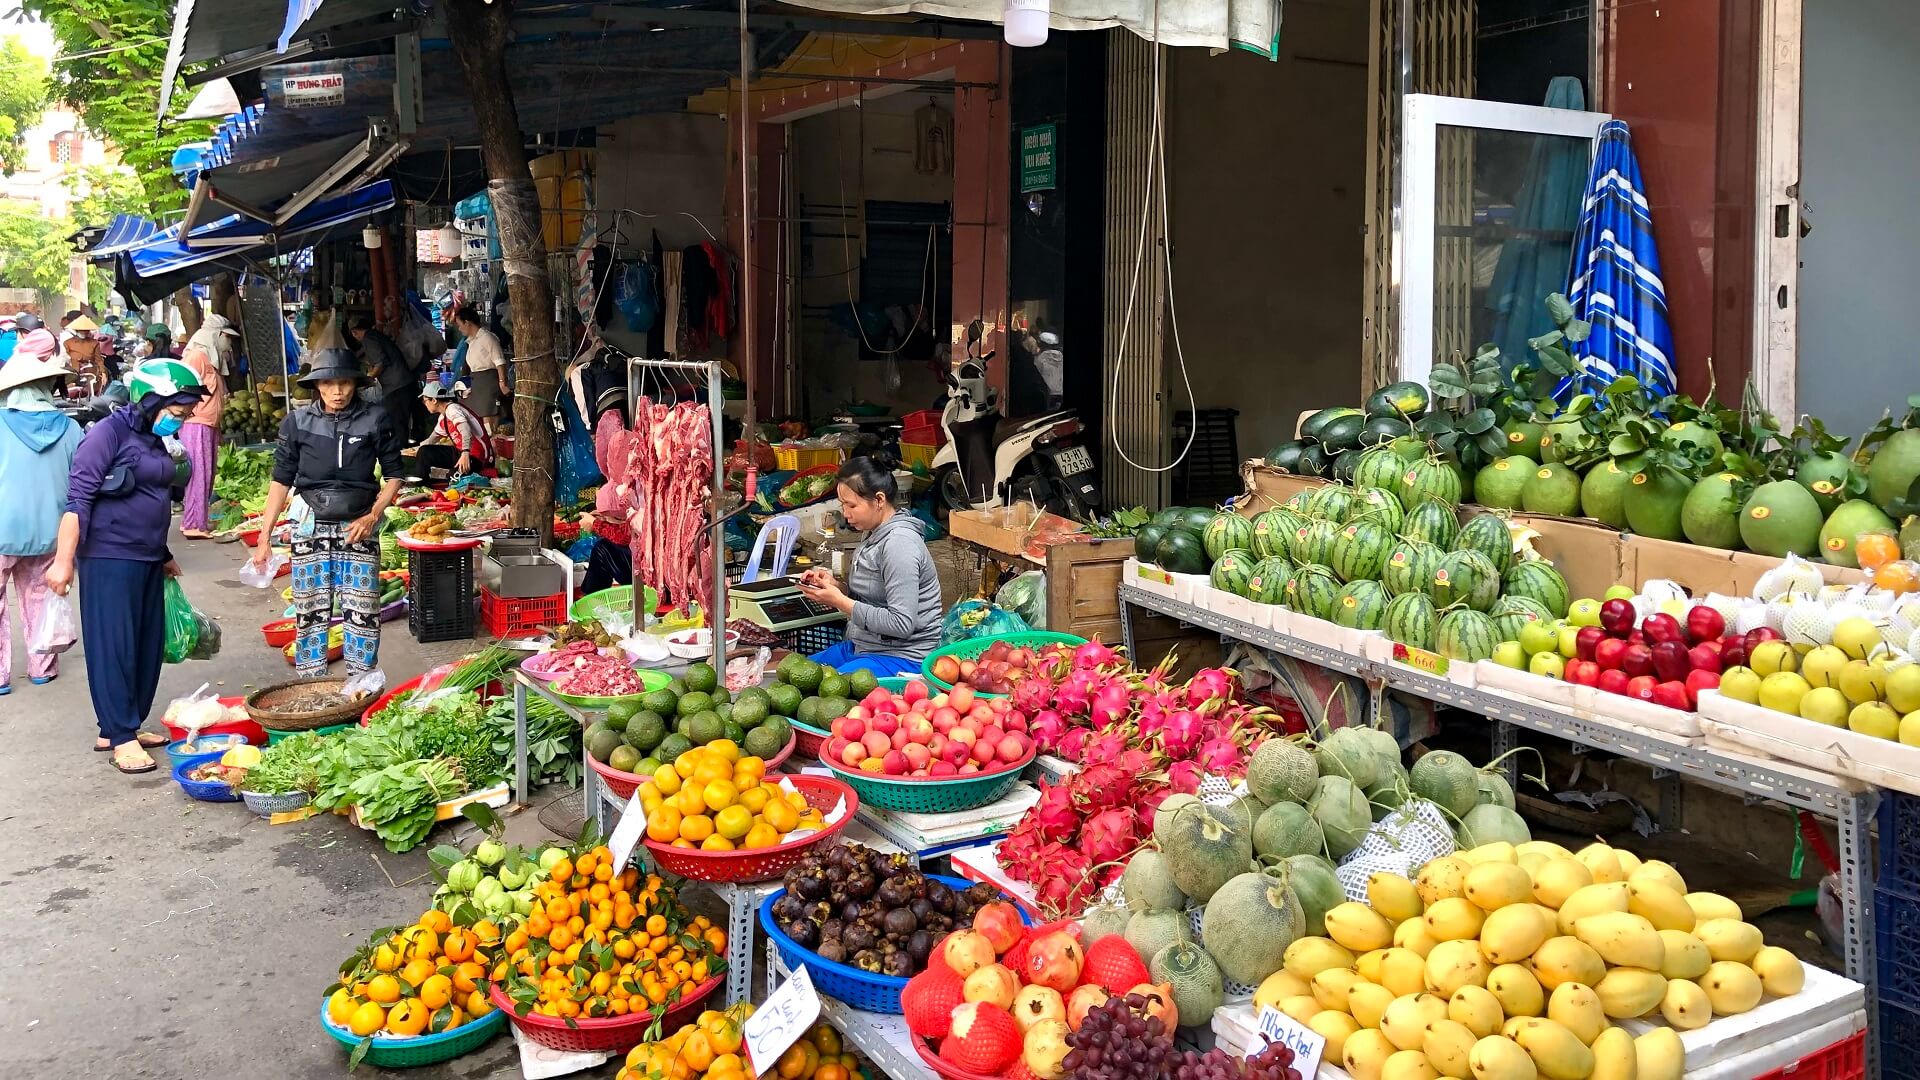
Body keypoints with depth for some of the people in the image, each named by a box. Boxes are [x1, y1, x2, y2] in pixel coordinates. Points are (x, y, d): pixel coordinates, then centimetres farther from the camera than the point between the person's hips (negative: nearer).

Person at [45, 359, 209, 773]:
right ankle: (121, 737, 3)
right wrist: (64, 559, -20)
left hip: (147, 559, 9)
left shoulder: (154, 441, 12)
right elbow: (78, 498, -16)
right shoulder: (109, 433, -12)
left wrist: (164, 556, 28)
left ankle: (124, 724, 23)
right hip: (109, 558, -9)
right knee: (113, 646, -2)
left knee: (148, 645, 11)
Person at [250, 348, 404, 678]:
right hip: (311, 530, 1)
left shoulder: (375, 420, -1)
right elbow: (281, 480, 6)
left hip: (358, 529, -1)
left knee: (363, 613, -3)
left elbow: (393, 475, 6)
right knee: (310, 613, 4)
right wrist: (265, 536, 3)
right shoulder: (297, 422, 2)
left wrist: (373, 516, -7)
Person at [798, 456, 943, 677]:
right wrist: (835, 586, -1)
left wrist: (840, 602, -19)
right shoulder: (875, 534, 10)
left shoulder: (898, 543, -20)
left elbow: (902, 624, -24)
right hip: (862, 647, 10)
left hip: (902, 658, -10)